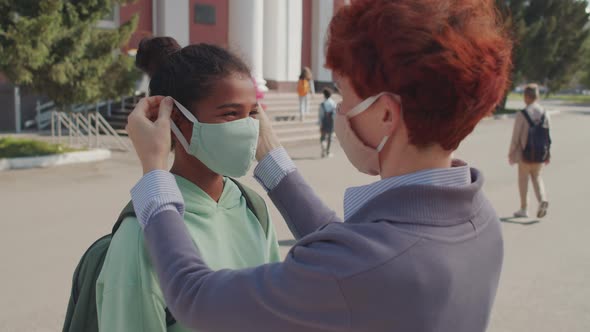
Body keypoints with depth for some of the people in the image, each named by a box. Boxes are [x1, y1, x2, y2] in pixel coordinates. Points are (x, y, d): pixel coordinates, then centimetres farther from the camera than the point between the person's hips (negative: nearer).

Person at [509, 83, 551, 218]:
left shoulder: (521, 115, -13)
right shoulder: (545, 113, 0)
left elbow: (516, 136, -10)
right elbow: (548, 135, 3)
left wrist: (511, 152, 0)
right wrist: (548, 153, 11)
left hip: (526, 152, -4)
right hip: (541, 152, 4)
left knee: (523, 178, 10)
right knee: (536, 176, 19)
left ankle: (524, 209, 15)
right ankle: (542, 199, -4)